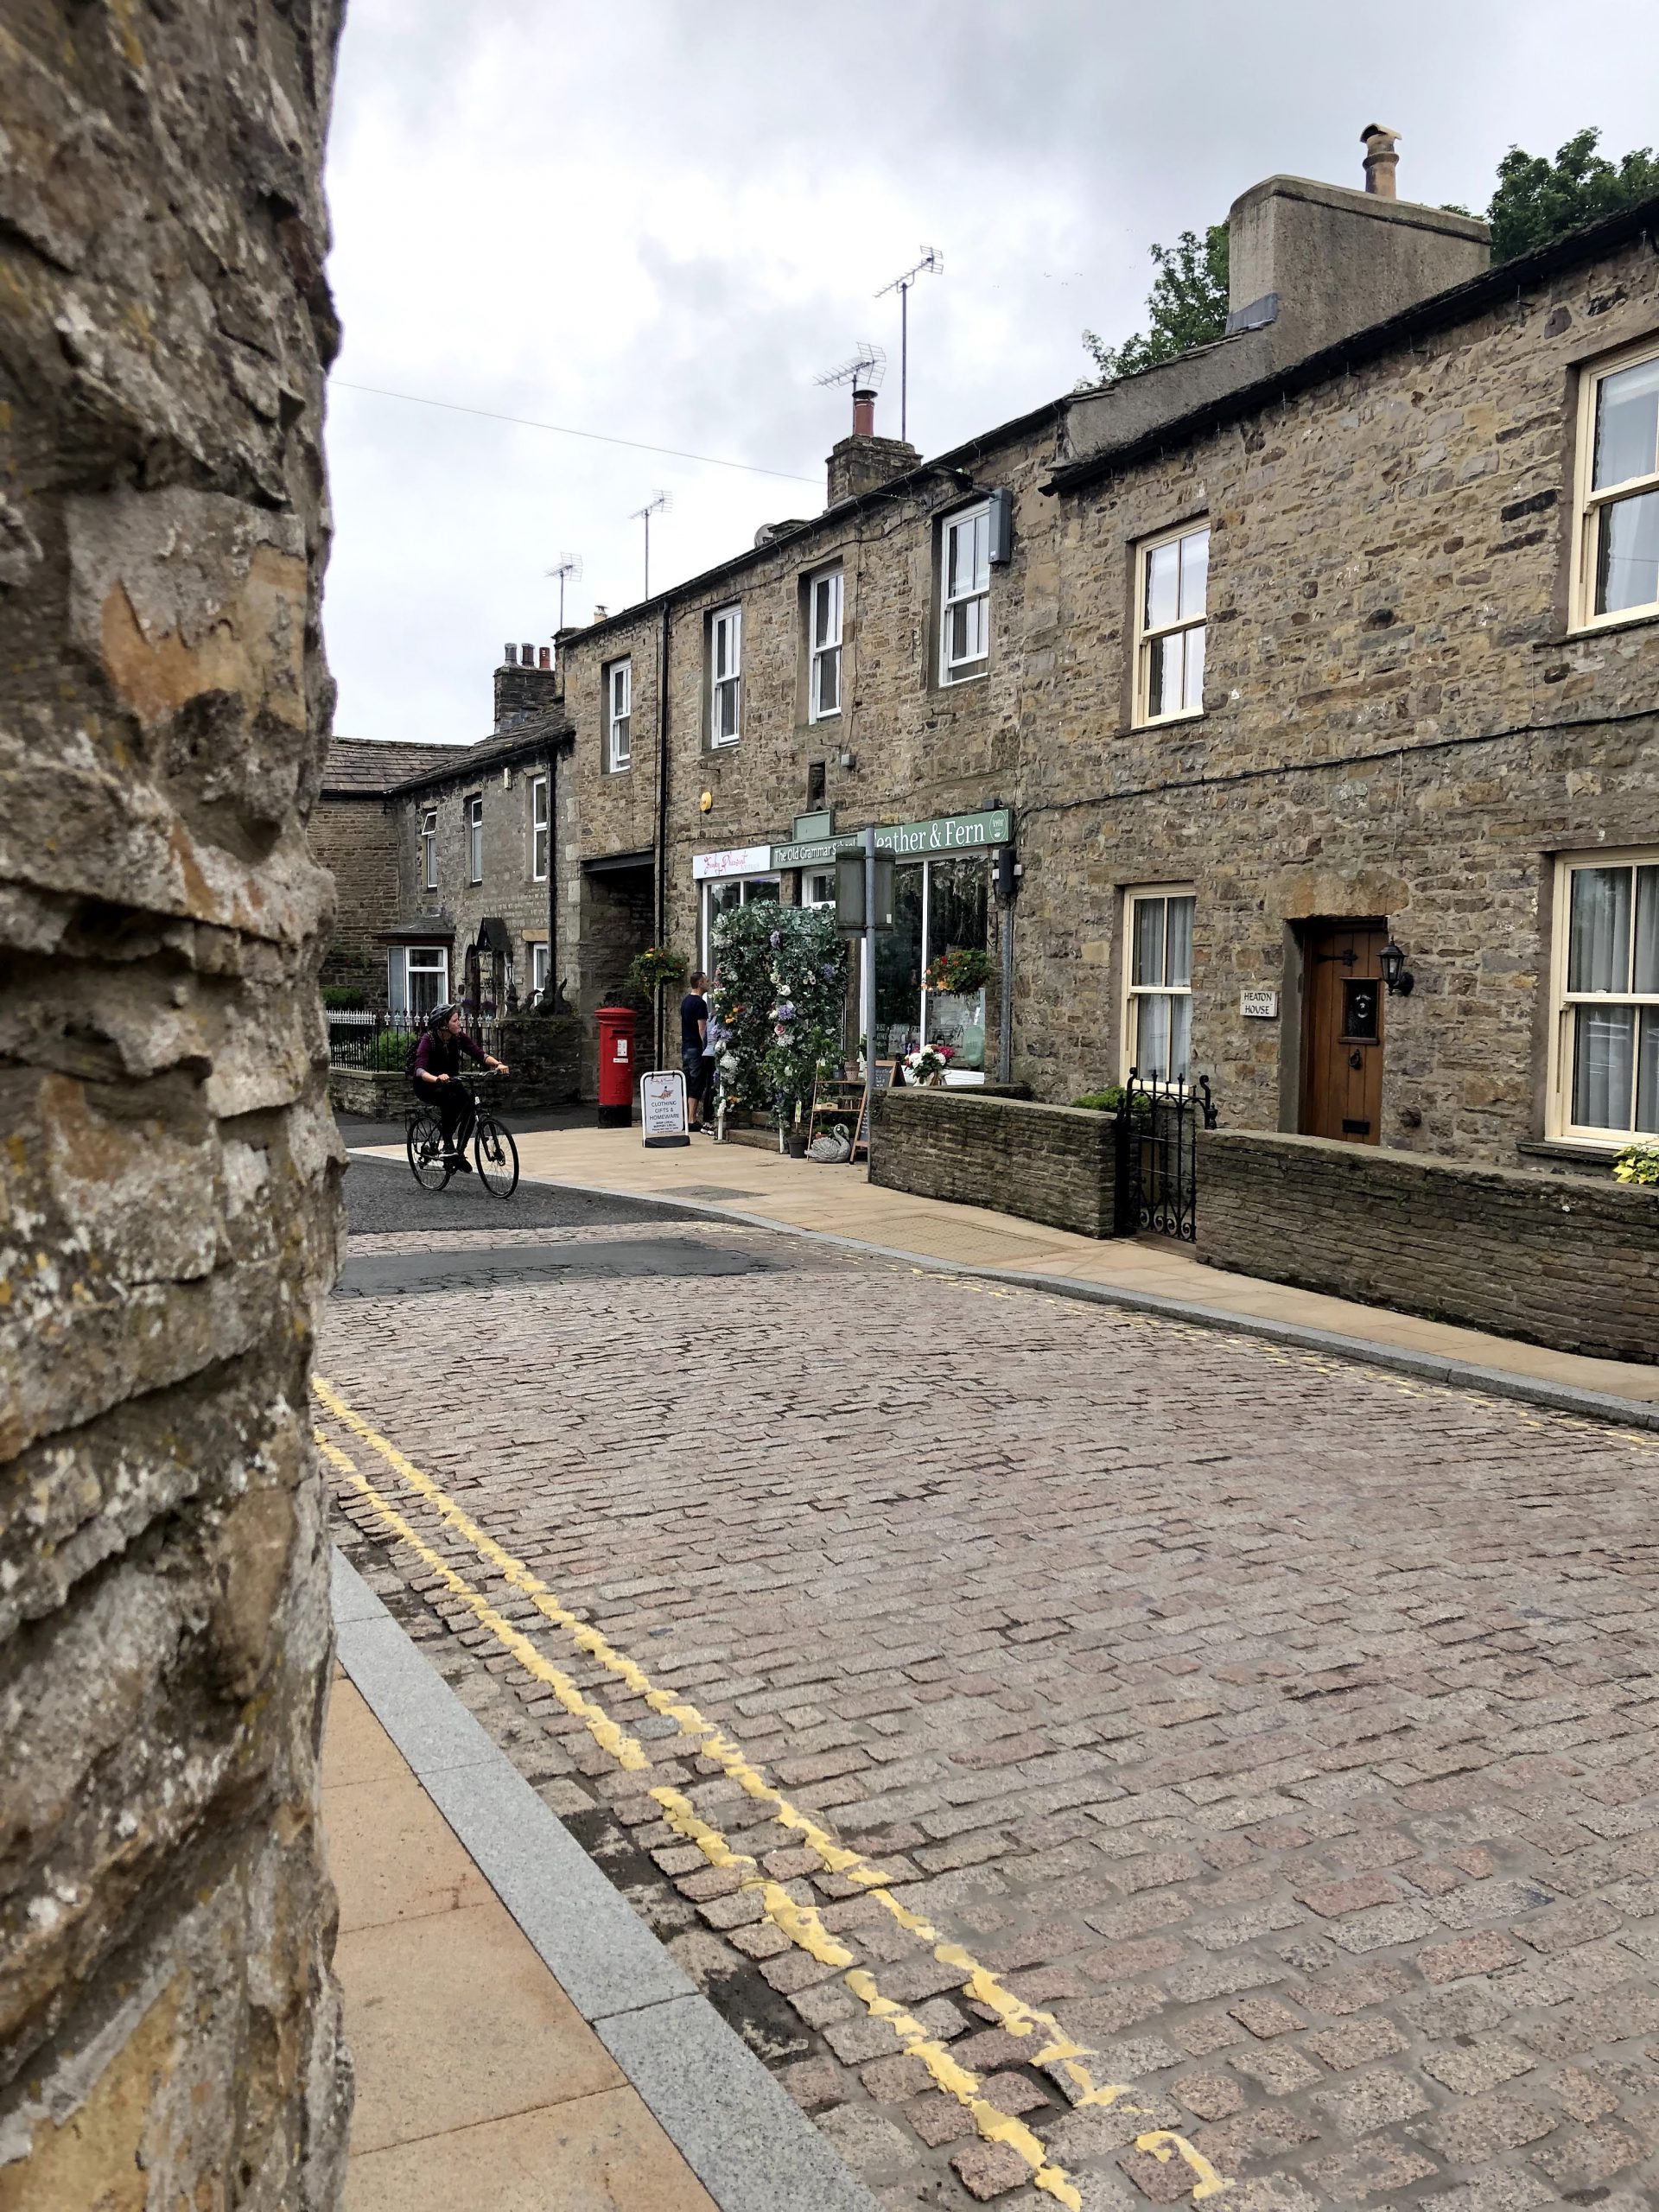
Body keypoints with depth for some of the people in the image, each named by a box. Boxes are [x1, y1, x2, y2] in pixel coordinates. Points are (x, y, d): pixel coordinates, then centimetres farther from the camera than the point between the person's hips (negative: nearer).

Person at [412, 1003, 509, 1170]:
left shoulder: (459, 1037, -9)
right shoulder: (428, 1040, -23)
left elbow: (479, 1054, -15)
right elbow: (420, 1070, -35)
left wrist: (498, 1064, -34)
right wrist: (437, 1079, -55)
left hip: (450, 1082, 5)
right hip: (427, 1085, -5)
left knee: (470, 1102, -21)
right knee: (450, 1099, -35)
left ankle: (459, 1152, -9)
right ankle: (448, 1145, -23)